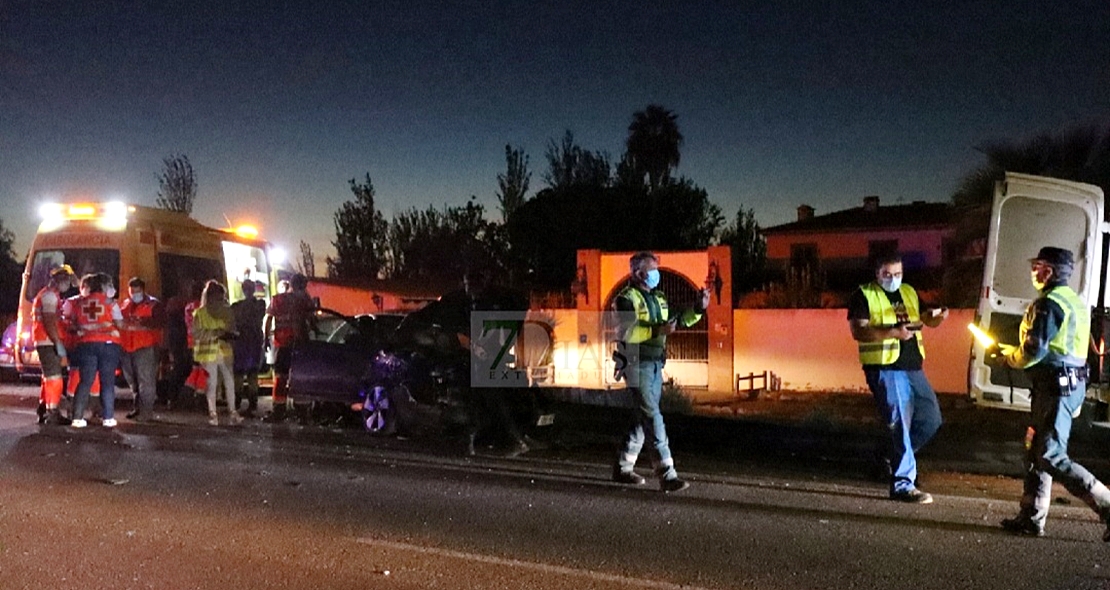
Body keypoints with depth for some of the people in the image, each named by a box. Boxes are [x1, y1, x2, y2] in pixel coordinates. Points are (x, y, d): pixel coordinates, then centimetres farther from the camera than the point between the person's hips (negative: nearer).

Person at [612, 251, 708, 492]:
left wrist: (698, 309, 6)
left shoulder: (658, 298, 18)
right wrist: (658, 330, -26)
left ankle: (623, 467, 23)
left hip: (655, 364, 8)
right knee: (653, 418, -11)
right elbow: (626, 333, -20)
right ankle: (667, 474, -10)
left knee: (643, 417, 12)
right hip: (637, 365, -8)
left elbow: (678, 322, 19)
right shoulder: (626, 299, -7)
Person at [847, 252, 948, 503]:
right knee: (899, 425, -6)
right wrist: (893, 332, -24)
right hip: (885, 369, -7)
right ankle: (903, 484, 2)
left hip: (913, 368, 7)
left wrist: (938, 317, -1)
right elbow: (858, 331, -14)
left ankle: (893, 455, 28)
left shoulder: (909, 293, 17)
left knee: (931, 419, 10)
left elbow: (926, 319, 23)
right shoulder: (864, 296, -4)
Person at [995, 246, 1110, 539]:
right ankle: (1032, 517, 18)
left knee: (1051, 457, -8)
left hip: (1056, 385, -10)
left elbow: (1033, 351, -19)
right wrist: (1013, 353, 16)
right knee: (1037, 451, 13)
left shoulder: (1048, 303, -15)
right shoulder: (1074, 301, 18)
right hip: (1073, 382, 10)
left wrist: (1008, 356, 1)